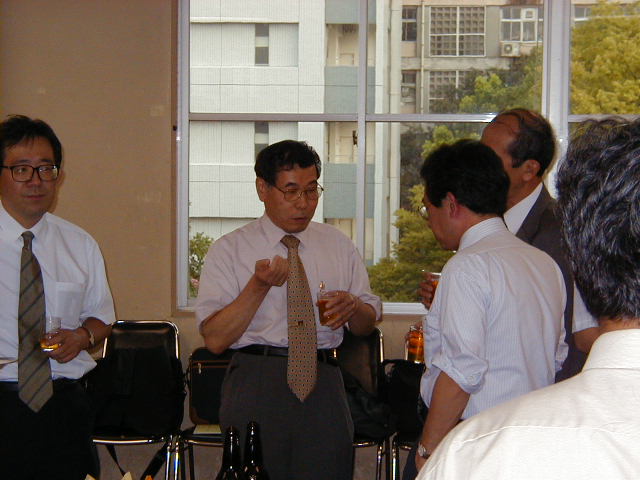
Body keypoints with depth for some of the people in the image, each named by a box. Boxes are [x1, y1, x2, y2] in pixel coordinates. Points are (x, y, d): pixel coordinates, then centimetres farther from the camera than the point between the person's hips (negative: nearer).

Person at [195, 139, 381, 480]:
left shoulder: (339, 246, 14)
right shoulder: (229, 251, 2)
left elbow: (367, 325, 17)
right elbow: (215, 339, -6)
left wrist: (354, 307, -6)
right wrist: (259, 286, -17)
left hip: (323, 387, 3)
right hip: (256, 386, -3)